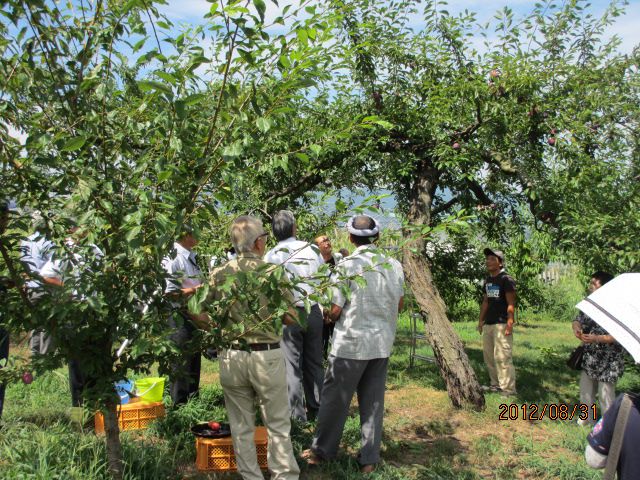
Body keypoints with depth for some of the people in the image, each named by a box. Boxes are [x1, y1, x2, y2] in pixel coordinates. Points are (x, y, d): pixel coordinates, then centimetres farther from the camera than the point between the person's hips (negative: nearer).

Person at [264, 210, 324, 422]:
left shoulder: (271, 256, -7)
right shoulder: (311, 249, 0)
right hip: (313, 312, 3)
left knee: (292, 365, 6)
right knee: (314, 363, 15)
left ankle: (297, 413, 9)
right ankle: (316, 408, 24)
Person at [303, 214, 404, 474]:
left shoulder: (346, 266, -12)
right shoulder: (394, 265, 1)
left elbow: (335, 311, -11)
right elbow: (399, 305, 12)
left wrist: (329, 315, 11)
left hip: (351, 343, -4)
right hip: (382, 343, 4)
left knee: (335, 399, 10)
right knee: (373, 401, 11)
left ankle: (322, 451, 23)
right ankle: (369, 459, 17)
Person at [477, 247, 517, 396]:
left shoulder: (506, 279, -10)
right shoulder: (488, 280, 14)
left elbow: (511, 304, -14)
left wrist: (509, 323, -20)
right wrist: (481, 320, 18)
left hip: (501, 324, -9)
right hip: (488, 324, 9)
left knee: (502, 356, -11)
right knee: (488, 356, 12)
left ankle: (508, 388, -8)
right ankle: (496, 384, 23)